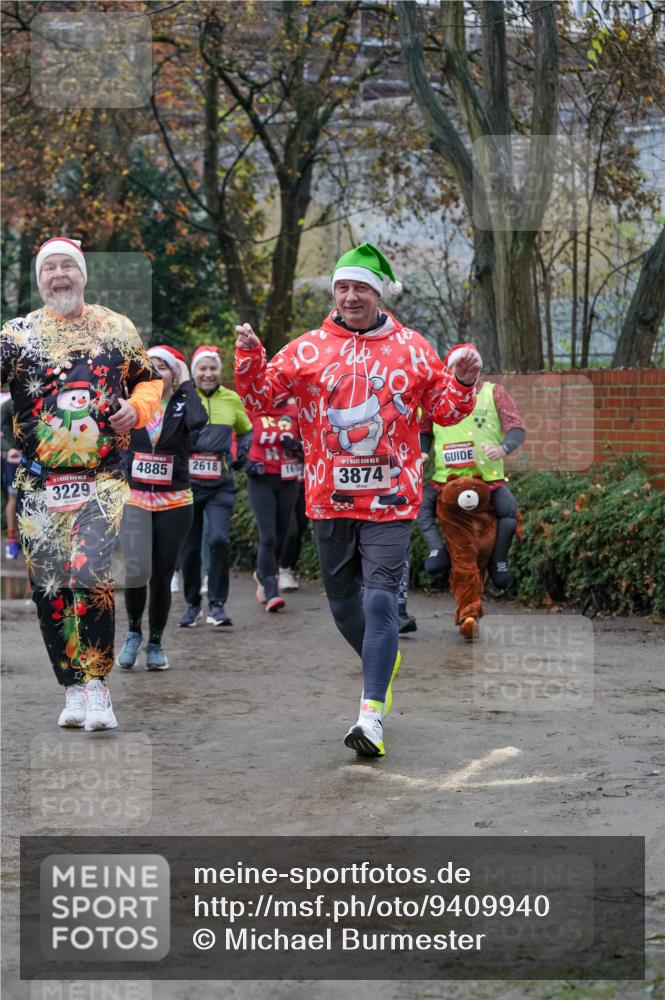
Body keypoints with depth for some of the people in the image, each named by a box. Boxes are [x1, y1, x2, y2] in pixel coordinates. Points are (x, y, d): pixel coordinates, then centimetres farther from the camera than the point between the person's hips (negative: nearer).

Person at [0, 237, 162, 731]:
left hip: (102, 479, -1)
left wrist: (137, 408, -2)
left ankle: (96, 685, -9)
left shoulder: (117, 328, 9)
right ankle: (73, 689, 16)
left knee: (90, 576, -19)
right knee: (48, 588, 3)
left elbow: (150, 380, 18)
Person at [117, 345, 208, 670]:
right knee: (136, 570, -17)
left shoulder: (181, 405, -1)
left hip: (174, 502, 0)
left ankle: (155, 643, 23)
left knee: (162, 576, 4)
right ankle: (133, 631, 9)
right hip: (134, 499, 0)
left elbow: (199, 420, -24)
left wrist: (186, 383, -13)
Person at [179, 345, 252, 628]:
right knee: (190, 548, 7)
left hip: (220, 486, 0)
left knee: (219, 539, -16)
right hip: (187, 484, 0)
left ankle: (217, 605, -6)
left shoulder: (232, 400, 6)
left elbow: (246, 431, 23)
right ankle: (192, 605, 23)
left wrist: (241, 455, 8)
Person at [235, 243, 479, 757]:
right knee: (344, 607, 14)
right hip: (330, 500, 2)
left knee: (380, 601, -14)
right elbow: (260, 397, 3)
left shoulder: (412, 349, 4)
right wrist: (250, 360, -14)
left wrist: (463, 383, -8)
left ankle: (373, 714, -15)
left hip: (390, 501, -2)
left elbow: (446, 410, 11)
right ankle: (384, 664, 42)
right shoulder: (308, 349, 3)